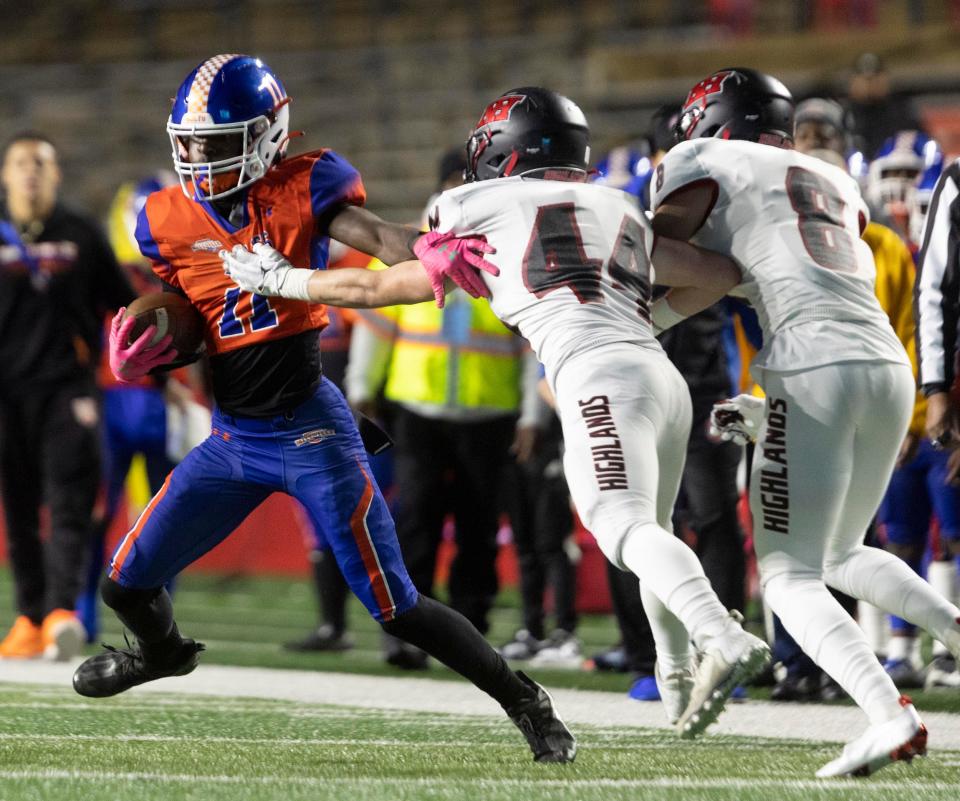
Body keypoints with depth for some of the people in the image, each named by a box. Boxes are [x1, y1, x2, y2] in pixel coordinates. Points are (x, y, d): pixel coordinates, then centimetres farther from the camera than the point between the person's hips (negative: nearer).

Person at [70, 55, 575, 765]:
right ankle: (164, 652, 47)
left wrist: (427, 248, -49)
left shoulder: (302, 188, -9)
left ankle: (526, 704, 9)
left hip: (312, 433, -5)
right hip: (231, 440, 5)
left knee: (396, 609, -7)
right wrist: (133, 360, -10)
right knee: (127, 586, 11)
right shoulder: (167, 220, 3)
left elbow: (375, 235, -26)